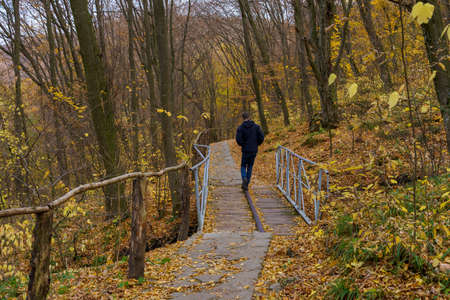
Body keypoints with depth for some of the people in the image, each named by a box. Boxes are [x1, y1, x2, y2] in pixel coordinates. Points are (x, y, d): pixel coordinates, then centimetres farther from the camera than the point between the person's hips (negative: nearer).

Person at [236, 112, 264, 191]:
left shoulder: (240, 128, -6)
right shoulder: (256, 126, -1)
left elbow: (238, 139, -15)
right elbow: (261, 137, -6)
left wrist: (242, 145, 6)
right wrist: (256, 144, 10)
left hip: (245, 150, -2)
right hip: (254, 150, 2)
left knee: (243, 166, 13)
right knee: (250, 167, 13)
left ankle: (244, 178, -17)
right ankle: (246, 184, 13)